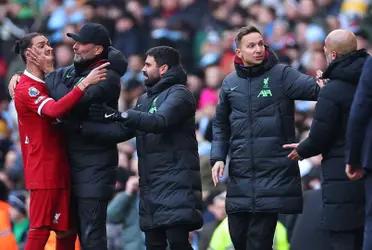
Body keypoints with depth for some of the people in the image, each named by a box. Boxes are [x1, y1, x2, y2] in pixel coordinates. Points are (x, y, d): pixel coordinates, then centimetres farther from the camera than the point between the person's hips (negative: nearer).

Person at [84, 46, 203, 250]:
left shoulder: (178, 93, -5)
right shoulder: (145, 99, 23)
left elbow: (160, 121, -22)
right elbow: (122, 131, 17)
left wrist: (119, 115, -26)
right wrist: (83, 127, 9)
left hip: (175, 181, -9)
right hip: (150, 184, 9)